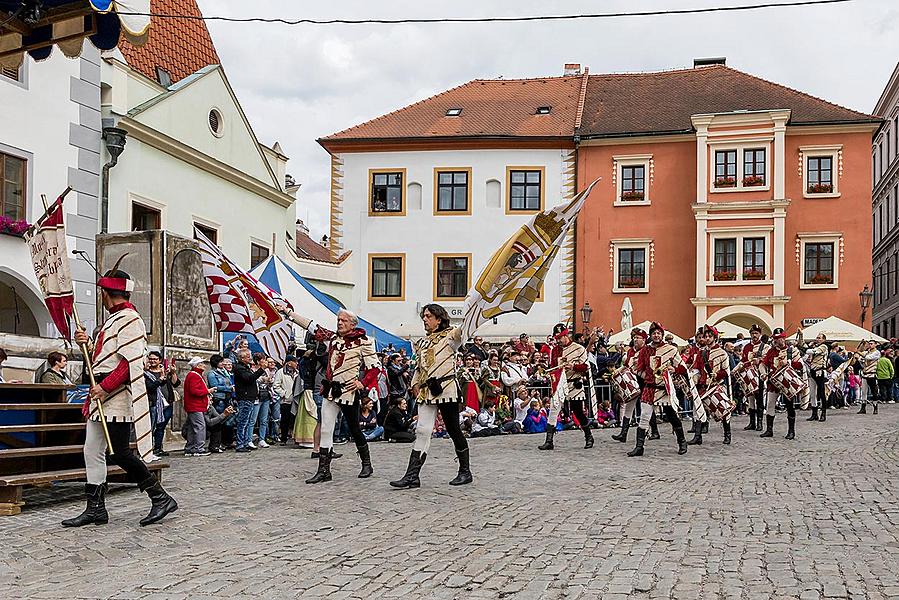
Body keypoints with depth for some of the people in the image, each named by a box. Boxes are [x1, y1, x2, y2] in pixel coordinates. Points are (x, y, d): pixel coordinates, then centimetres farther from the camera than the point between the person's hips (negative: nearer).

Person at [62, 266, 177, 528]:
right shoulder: (113, 319, 20)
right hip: (102, 397, 10)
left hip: (117, 398, -10)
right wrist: (88, 344, 8)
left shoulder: (128, 319, -12)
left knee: (119, 452, -9)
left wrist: (105, 387, -22)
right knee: (92, 452, 8)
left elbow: (130, 362, -20)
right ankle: (95, 509, 14)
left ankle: (162, 498, 0)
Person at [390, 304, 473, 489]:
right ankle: (412, 476, -4)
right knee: (422, 431, -1)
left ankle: (465, 471, 17)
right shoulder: (423, 342, 19)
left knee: (453, 430, 3)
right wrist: (415, 384, 15)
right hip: (426, 392, 6)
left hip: (446, 389, -6)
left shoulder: (449, 336, -1)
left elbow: (463, 330, -21)